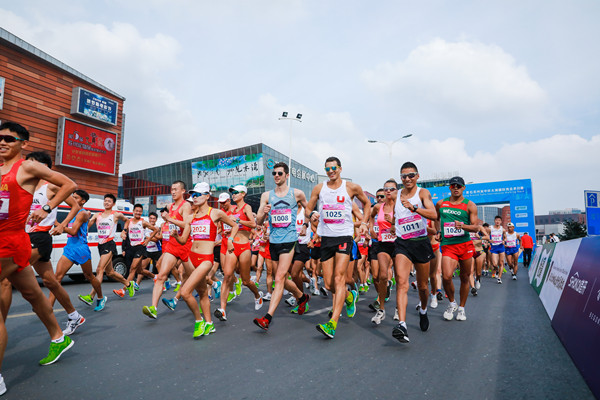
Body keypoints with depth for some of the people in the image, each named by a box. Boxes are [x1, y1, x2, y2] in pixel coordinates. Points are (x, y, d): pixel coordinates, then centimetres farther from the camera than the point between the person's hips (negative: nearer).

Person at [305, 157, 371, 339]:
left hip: (344, 236, -3)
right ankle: (350, 296, 38)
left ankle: (333, 323, -14)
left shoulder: (352, 187, 2)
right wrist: (311, 214, -10)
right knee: (329, 284, 5)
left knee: (339, 278, -16)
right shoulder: (319, 188, 8)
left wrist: (364, 223, 5)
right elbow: (307, 209, 13)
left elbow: (366, 203, 17)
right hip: (326, 237, 3)